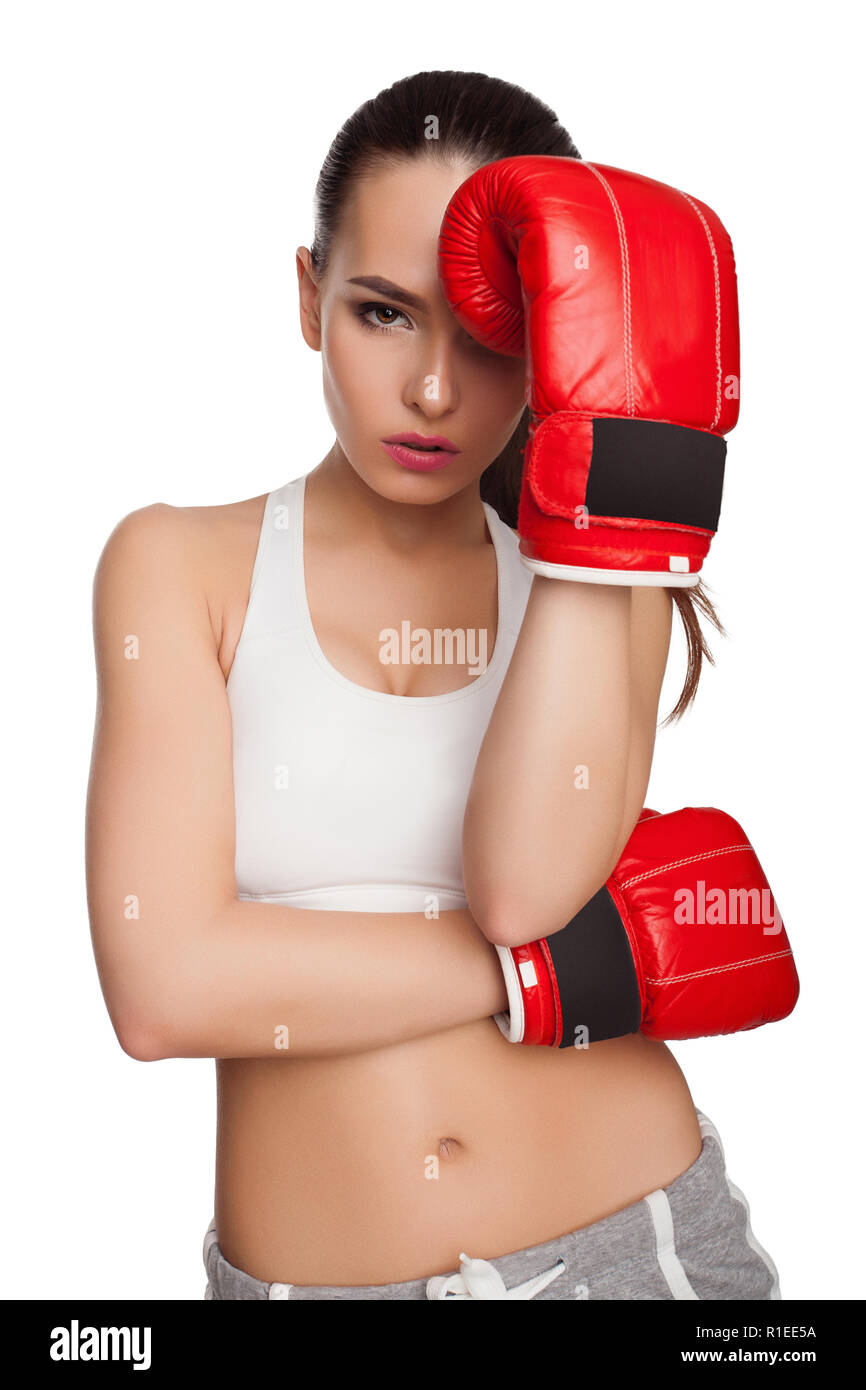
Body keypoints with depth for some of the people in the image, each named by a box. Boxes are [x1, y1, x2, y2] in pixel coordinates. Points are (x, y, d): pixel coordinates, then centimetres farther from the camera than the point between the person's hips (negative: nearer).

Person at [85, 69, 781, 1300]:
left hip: (632, 1236, 1)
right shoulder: (183, 565, -6)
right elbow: (165, 988, -17)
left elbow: (530, 885, -21)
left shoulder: (600, 586, -1)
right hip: (302, 1267, -1)